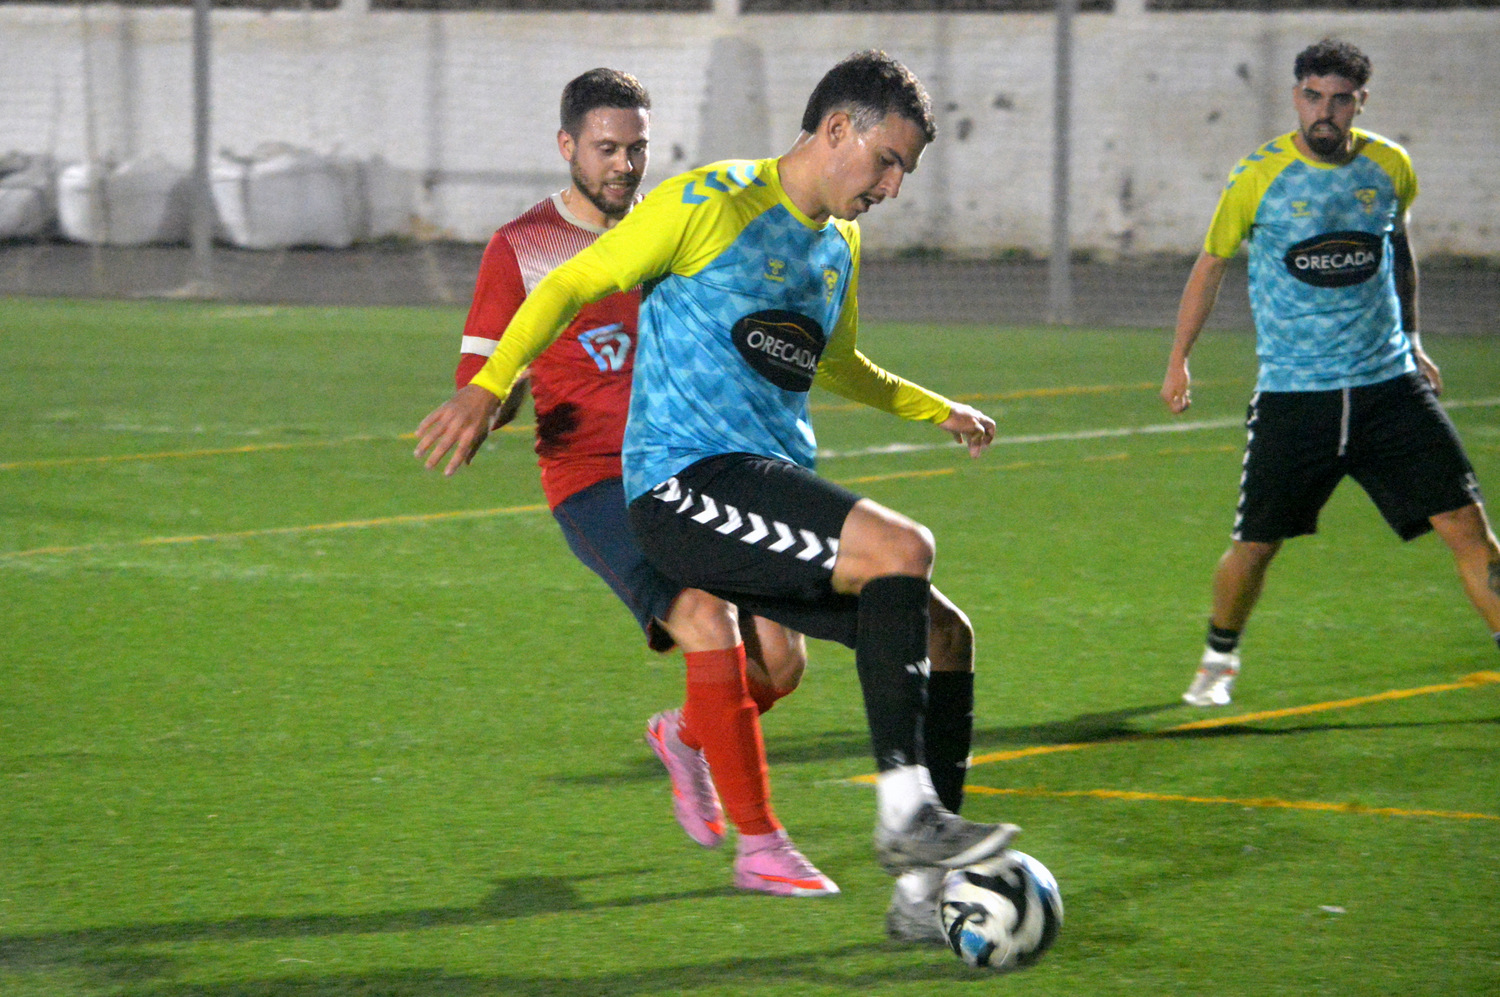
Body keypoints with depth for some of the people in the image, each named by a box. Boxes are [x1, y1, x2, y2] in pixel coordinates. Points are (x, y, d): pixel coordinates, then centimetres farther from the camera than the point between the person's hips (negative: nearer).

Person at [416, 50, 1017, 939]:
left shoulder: (842, 245, 20)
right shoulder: (713, 202, -6)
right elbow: (573, 284, -6)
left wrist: (932, 407, 38)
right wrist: (488, 387, -15)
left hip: (775, 484, 9)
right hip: (686, 485, -9)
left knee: (939, 636, 2)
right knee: (902, 550, -27)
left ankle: (923, 890, 9)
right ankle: (905, 811, -24)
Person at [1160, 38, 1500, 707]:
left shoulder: (1390, 167, 3)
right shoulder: (1259, 178, -6)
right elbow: (1210, 265, 7)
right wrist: (1179, 361, 7)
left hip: (1388, 383, 2)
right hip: (1292, 394, -2)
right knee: (1254, 543, 1)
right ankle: (1218, 658, 27)